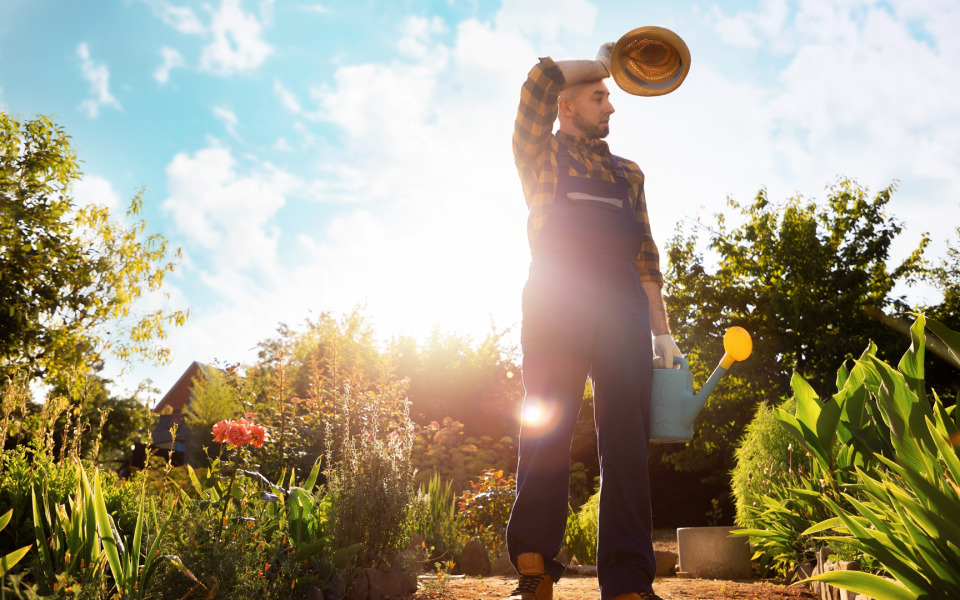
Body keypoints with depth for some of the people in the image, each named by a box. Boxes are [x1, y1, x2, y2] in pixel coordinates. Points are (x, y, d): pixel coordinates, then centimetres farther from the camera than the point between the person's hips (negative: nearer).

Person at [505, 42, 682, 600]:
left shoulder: (627, 172, 28)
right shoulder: (542, 154, 18)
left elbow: (645, 254, 20)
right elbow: (543, 79, 3)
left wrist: (662, 330, 11)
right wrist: (601, 62, 21)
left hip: (623, 307, 3)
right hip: (557, 300, -3)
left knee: (627, 440, -5)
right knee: (547, 429, -9)